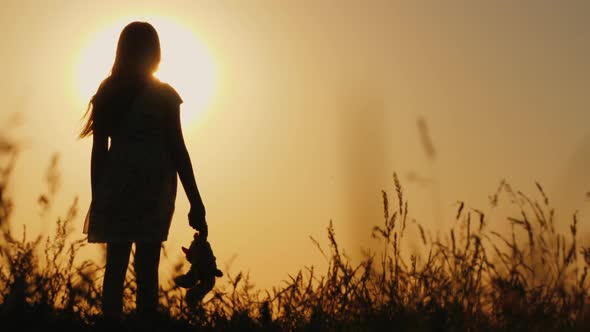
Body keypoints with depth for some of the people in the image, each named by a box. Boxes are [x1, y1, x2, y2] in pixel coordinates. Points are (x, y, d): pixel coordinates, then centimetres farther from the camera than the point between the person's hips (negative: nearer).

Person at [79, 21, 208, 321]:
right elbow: (177, 150, -5)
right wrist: (195, 202, -3)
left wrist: (98, 197, 13)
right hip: (153, 186, -3)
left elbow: (98, 150, 7)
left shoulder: (107, 92, 8)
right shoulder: (163, 95, -1)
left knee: (116, 266, 8)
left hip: (116, 184, 3)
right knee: (147, 268, -4)